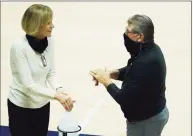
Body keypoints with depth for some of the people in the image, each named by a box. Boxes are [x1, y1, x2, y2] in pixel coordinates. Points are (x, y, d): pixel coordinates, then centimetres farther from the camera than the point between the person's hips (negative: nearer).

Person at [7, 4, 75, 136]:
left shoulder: (49, 42, -7)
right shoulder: (19, 46, -23)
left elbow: (51, 73, -2)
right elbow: (28, 84, -26)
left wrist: (59, 89, -21)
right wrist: (56, 95, -35)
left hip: (42, 104, 5)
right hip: (21, 106, -5)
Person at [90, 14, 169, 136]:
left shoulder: (145, 63, -34)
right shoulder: (151, 49, -4)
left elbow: (124, 99, -28)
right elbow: (132, 70, 12)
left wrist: (107, 81, -13)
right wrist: (112, 73, -5)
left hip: (145, 120, -9)